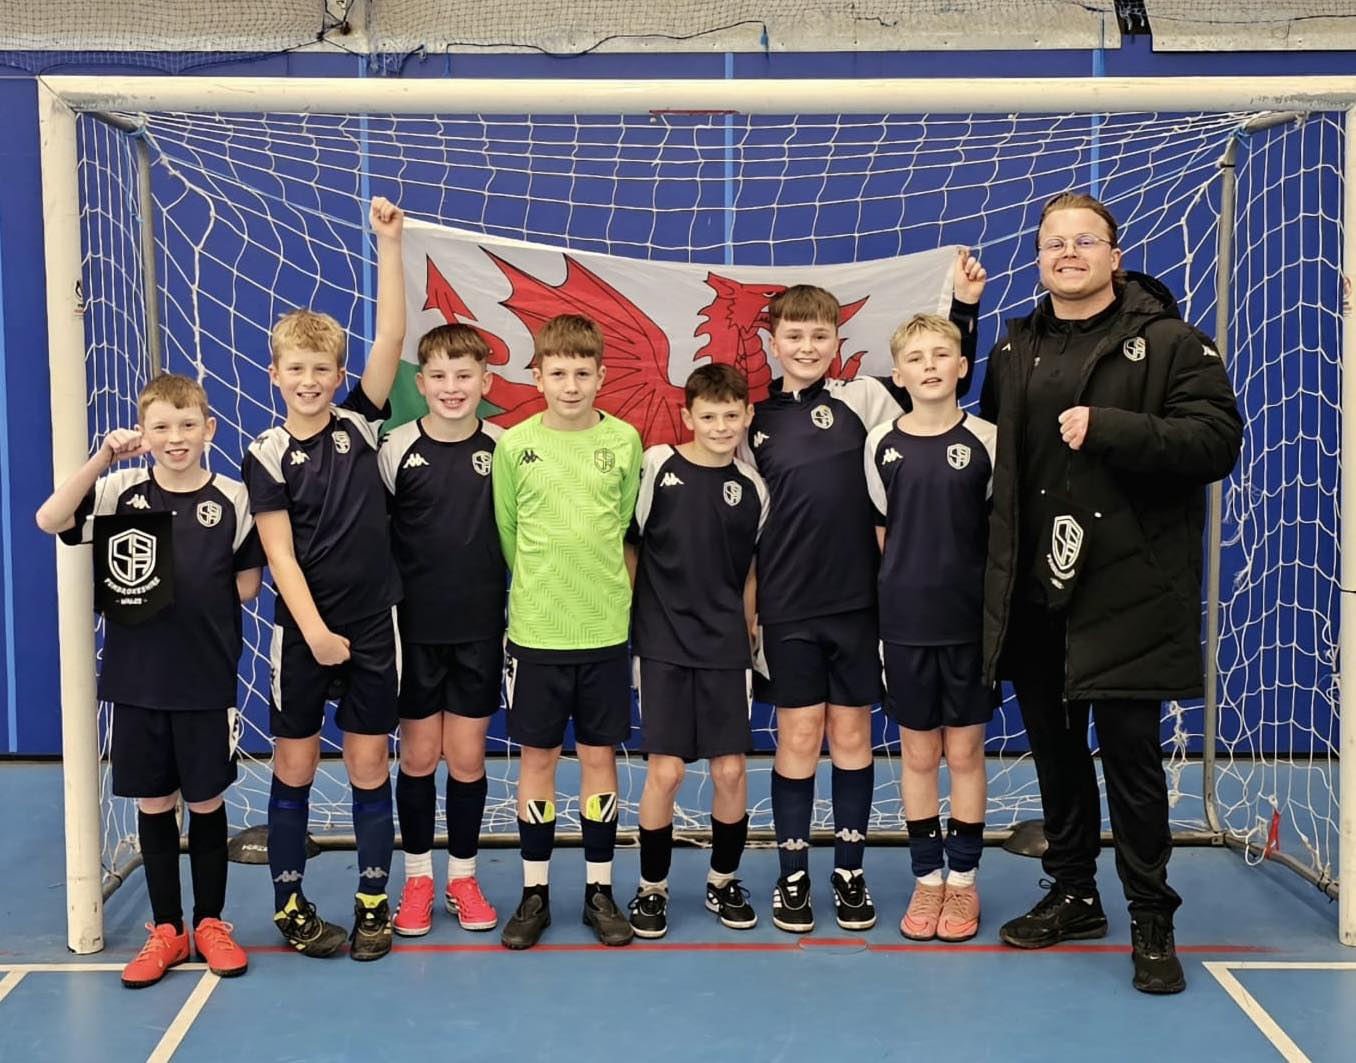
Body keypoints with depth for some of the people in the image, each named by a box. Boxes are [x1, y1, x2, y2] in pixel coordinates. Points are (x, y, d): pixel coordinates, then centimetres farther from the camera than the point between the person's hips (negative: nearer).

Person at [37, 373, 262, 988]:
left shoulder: (231, 499, -4)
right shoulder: (120, 492, -2)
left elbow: (248, 583, 4)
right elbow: (49, 521, -17)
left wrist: (196, 604, -7)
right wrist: (103, 457, -24)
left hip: (207, 682, -1)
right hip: (137, 680, 1)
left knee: (206, 802, 10)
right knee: (153, 804, 11)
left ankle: (210, 924, 26)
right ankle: (166, 930, 25)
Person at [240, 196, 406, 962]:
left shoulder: (360, 425, 1)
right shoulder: (267, 457, -4)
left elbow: (393, 335, -6)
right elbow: (280, 553, -9)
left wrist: (390, 243, -11)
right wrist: (314, 630, -18)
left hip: (372, 626, 2)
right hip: (303, 630, -1)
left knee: (370, 765, 6)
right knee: (295, 767, 8)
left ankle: (374, 904, 17)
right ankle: (291, 905, 21)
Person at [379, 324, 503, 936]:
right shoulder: (397, 450, -6)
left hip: (479, 630, 1)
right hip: (414, 628, -1)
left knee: (468, 756, 7)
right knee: (418, 755, 7)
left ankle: (463, 877, 23)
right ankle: (417, 878, 23)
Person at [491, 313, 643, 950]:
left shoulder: (624, 440, -1)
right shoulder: (514, 445, -3)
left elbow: (625, 526, 8)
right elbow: (506, 533, 6)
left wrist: (600, 585, 8)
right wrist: (541, 586, 9)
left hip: (605, 628, 1)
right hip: (535, 629, 0)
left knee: (599, 755, 8)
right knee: (537, 757, 7)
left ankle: (599, 891, 19)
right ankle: (535, 892, 19)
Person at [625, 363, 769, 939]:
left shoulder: (752, 487, 3)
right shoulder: (656, 466, -6)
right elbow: (627, 546, 1)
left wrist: (744, 634, 10)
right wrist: (624, 624, 2)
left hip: (725, 649, 3)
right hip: (663, 646, -2)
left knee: (730, 770, 3)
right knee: (664, 771, -3)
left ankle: (723, 881, 24)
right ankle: (651, 887, 15)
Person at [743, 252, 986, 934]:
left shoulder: (862, 399, 1)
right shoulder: (757, 422, 5)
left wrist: (963, 307, -7)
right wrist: (744, 611, 6)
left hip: (857, 599, 0)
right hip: (788, 609, 0)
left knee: (852, 734, 8)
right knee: (798, 737, 5)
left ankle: (849, 872, 20)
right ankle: (793, 876, 17)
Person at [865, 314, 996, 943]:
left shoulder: (984, 440, -3)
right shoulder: (881, 445, 1)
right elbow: (881, 532, 8)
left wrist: (992, 598, -1)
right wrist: (910, 584, 4)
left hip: (970, 619, -1)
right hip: (905, 622, 1)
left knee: (965, 751, 7)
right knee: (918, 754, 9)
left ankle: (963, 879, 19)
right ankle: (928, 878, 20)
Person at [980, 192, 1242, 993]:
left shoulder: (1168, 342, -4)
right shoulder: (1014, 349, 13)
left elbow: (1218, 440, -14)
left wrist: (1108, 429, -22)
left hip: (1129, 590, -5)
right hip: (1035, 591, 5)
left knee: (1130, 753, -2)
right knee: (1055, 749, 14)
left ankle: (1152, 921, 11)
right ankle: (1074, 895, 30)